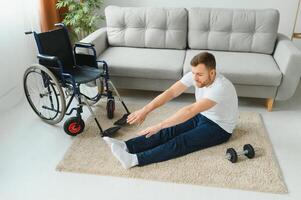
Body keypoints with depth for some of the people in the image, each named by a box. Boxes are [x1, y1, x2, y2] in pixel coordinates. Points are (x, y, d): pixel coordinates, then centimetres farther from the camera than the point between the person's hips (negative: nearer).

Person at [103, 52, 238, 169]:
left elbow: (191, 110, -41)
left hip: (219, 128, -6)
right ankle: (126, 146, -27)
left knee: (180, 142, -26)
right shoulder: (195, 75, -12)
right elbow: (171, 92, -18)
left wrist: (159, 125, -43)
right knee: (169, 131, -16)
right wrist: (145, 110, -30)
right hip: (202, 116, 7)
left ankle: (134, 159, -38)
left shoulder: (220, 87, -34)